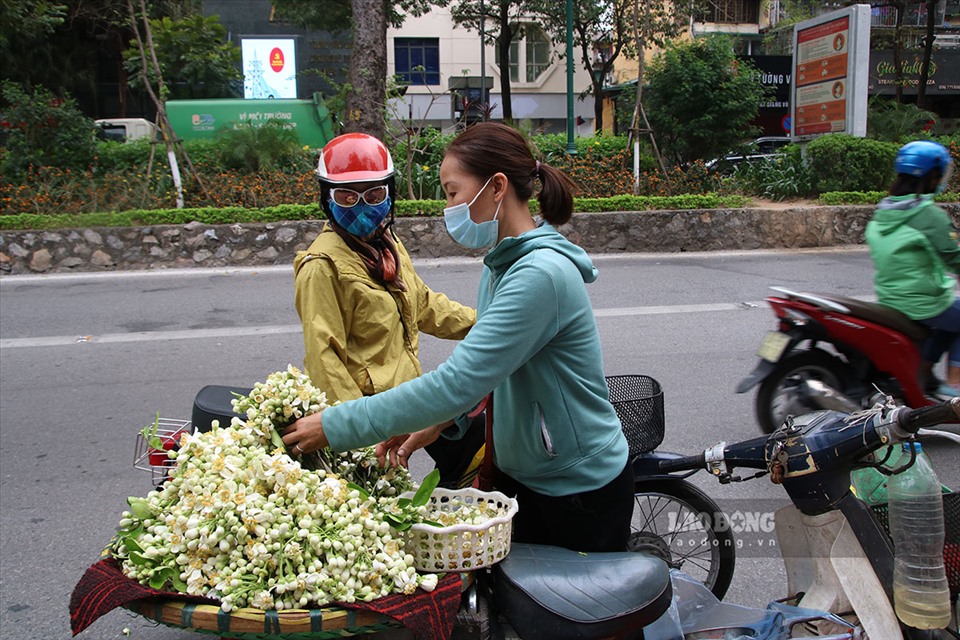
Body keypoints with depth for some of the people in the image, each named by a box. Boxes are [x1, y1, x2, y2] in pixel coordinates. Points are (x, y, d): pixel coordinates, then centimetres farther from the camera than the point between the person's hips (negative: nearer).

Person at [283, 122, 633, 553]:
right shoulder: (501, 265, 4)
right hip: (524, 473, 9)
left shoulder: (541, 274, -28)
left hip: (582, 488, -8)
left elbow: (458, 381, -33)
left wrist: (336, 425, -28)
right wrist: (439, 422, -5)